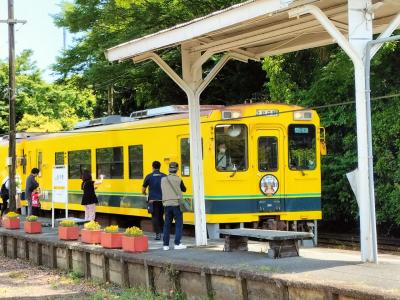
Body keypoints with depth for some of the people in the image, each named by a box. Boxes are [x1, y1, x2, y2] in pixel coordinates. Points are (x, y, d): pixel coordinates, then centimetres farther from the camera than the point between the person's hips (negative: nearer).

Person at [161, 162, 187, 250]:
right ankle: (177, 243, -5)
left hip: (166, 204, 4)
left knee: (167, 224, 9)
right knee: (179, 223, 2)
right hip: (176, 203, -4)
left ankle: (165, 244, 7)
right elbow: (184, 189, 7)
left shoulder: (163, 180, 4)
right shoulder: (178, 179, -6)